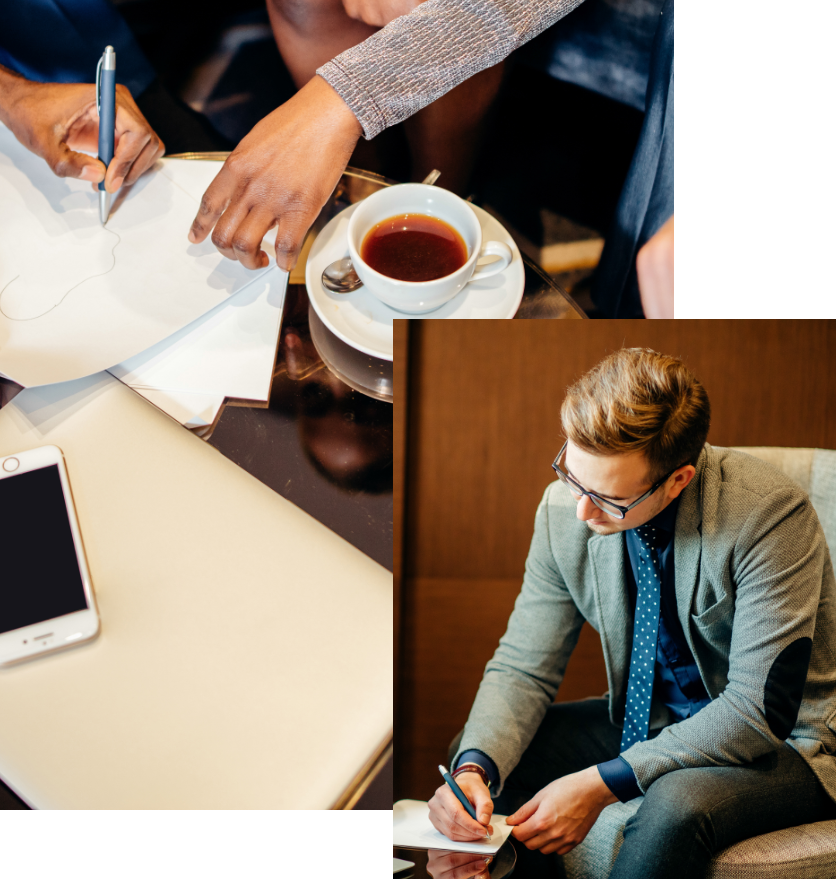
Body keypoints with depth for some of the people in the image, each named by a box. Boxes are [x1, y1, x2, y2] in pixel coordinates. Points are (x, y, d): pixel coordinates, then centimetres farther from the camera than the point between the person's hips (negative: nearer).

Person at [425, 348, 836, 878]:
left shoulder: (770, 512, -28)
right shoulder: (565, 508, -12)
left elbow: (759, 711, -27)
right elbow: (523, 667, -6)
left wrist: (603, 785, -31)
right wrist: (474, 768, -26)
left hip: (783, 741, -5)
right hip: (649, 722, 6)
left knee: (677, 803, -36)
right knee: (480, 753, -6)